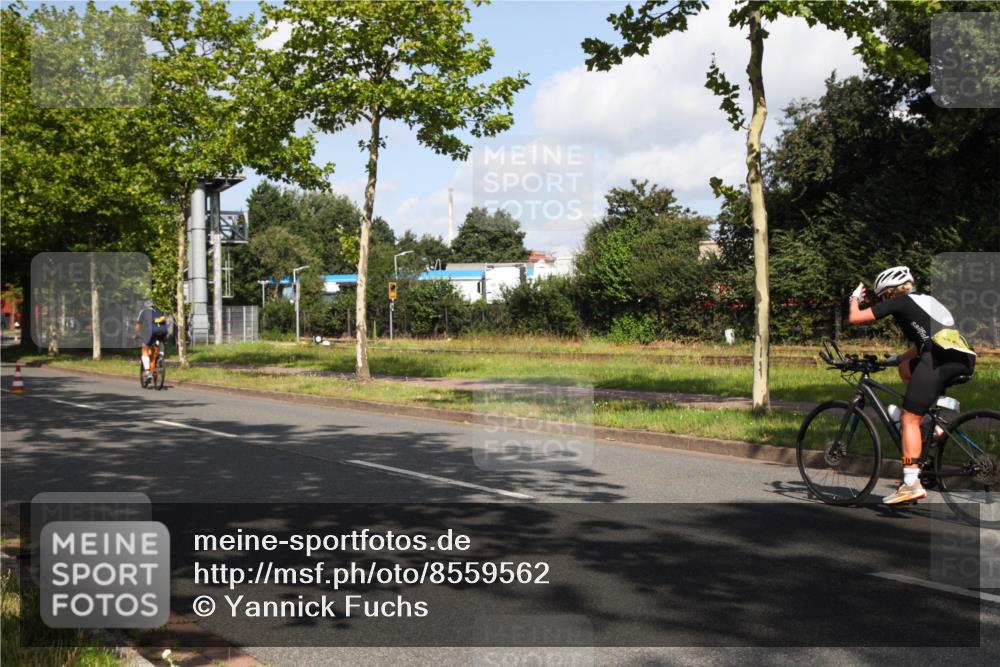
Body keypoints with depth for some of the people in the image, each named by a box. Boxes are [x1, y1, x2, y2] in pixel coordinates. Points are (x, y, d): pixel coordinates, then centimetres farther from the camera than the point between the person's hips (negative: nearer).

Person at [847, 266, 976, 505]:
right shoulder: (925, 300, 32)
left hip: (940, 359, -8)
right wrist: (896, 359, 52)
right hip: (966, 358, 8)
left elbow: (855, 318, 9)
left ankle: (911, 483, -12)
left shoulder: (899, 302, 10)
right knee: (906, 368, 31)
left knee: (909, 420, -4)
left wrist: (855, 298, 28)